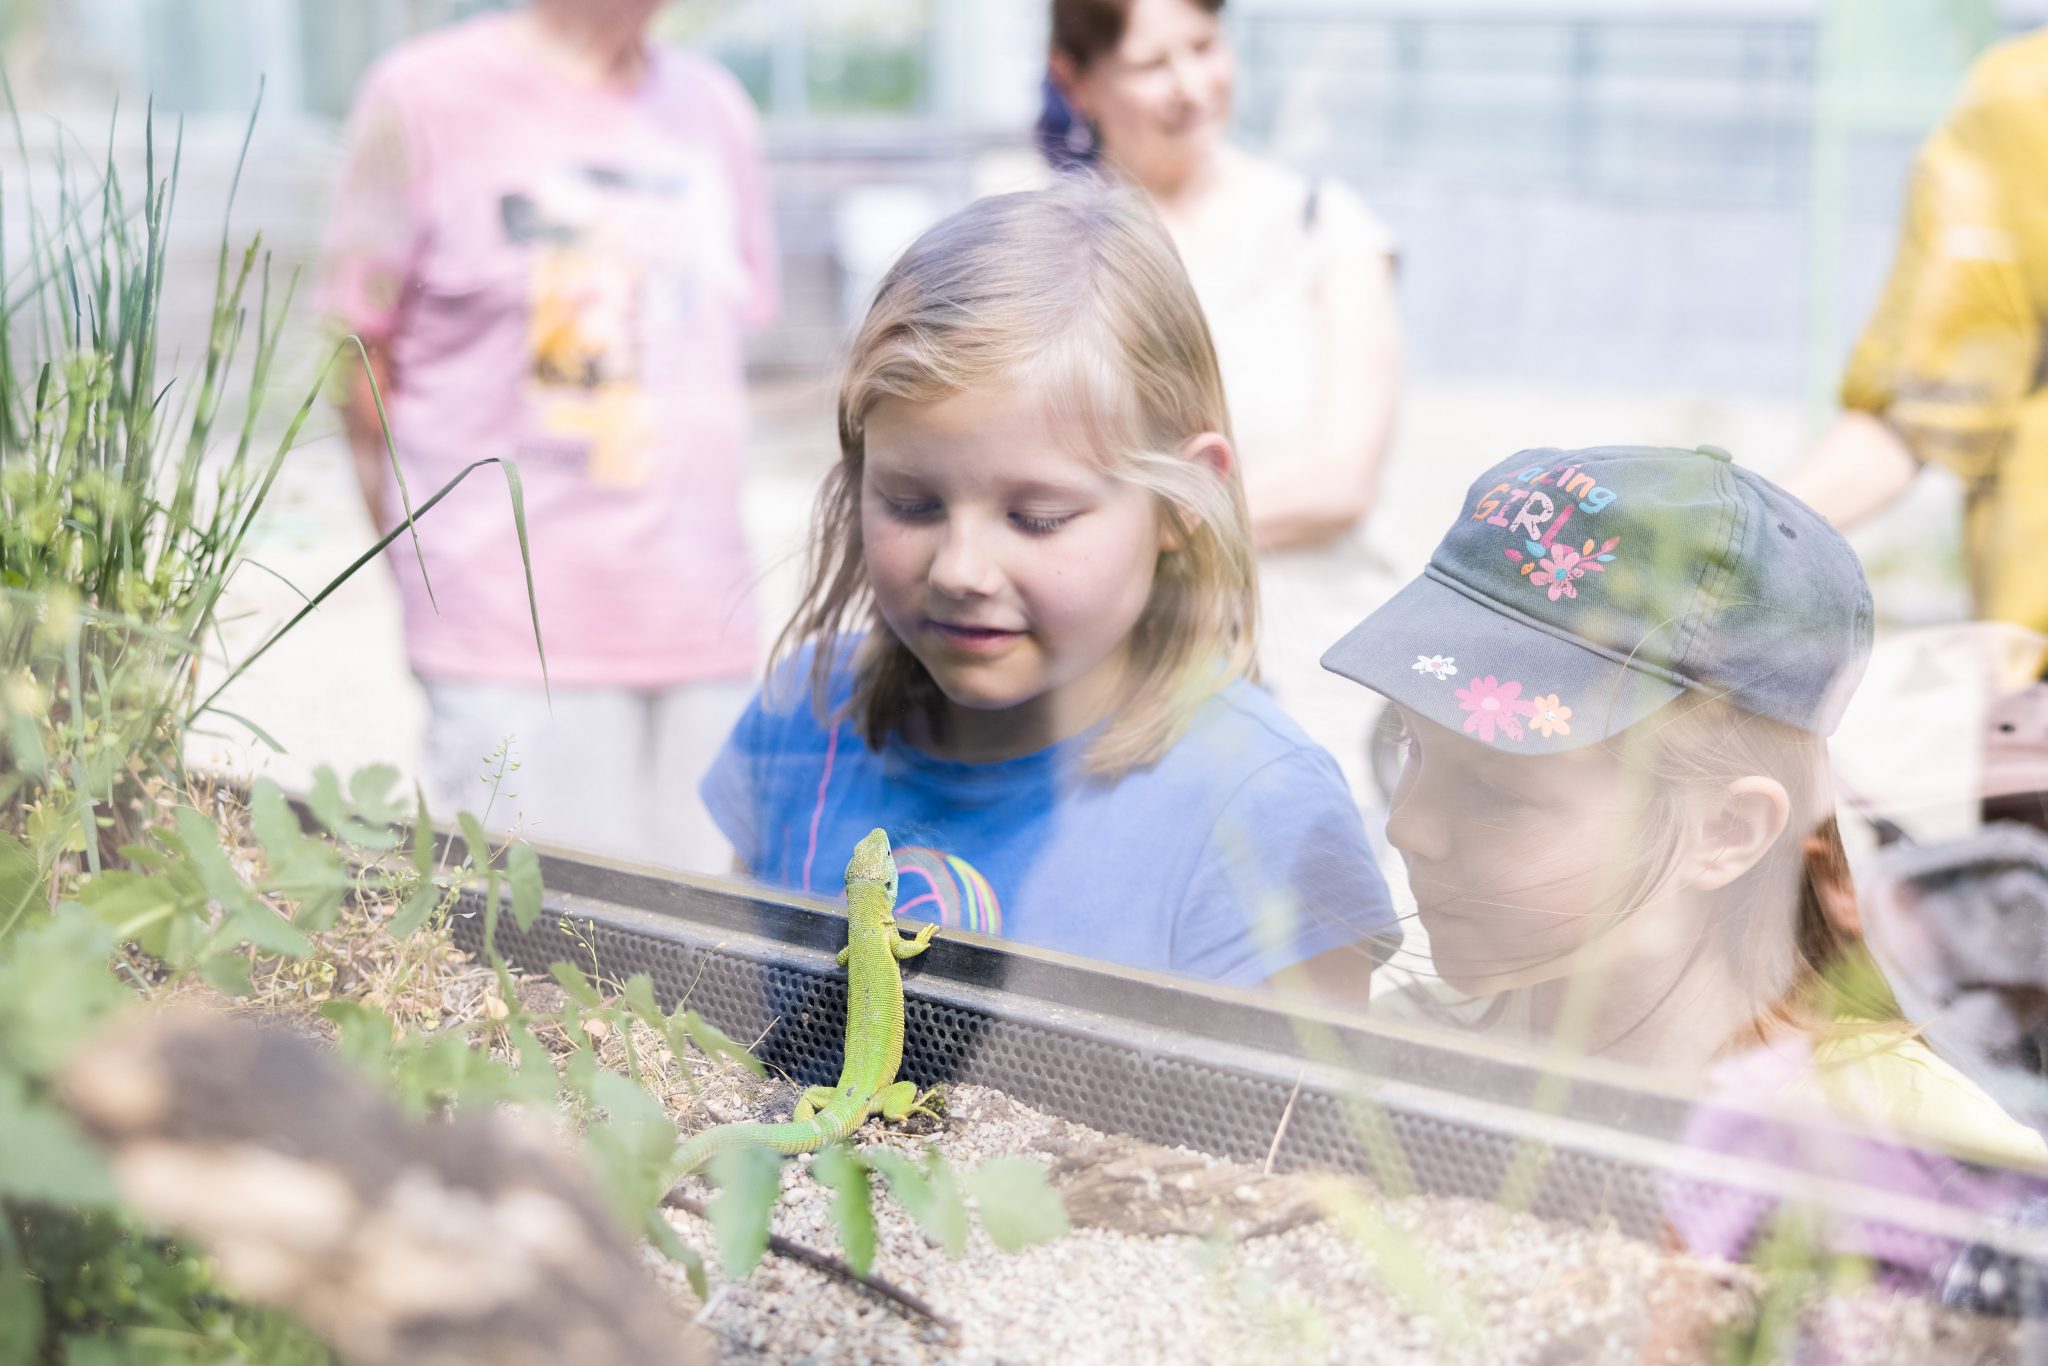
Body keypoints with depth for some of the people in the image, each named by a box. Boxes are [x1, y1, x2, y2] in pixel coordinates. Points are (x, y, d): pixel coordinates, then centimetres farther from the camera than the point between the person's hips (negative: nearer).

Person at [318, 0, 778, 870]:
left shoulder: (714, 108, 14)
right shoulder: (424, 97, -2)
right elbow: (361, 366, -1)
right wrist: (429, 586, -2)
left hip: (705, 637, 5)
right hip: (516, 647, -5)